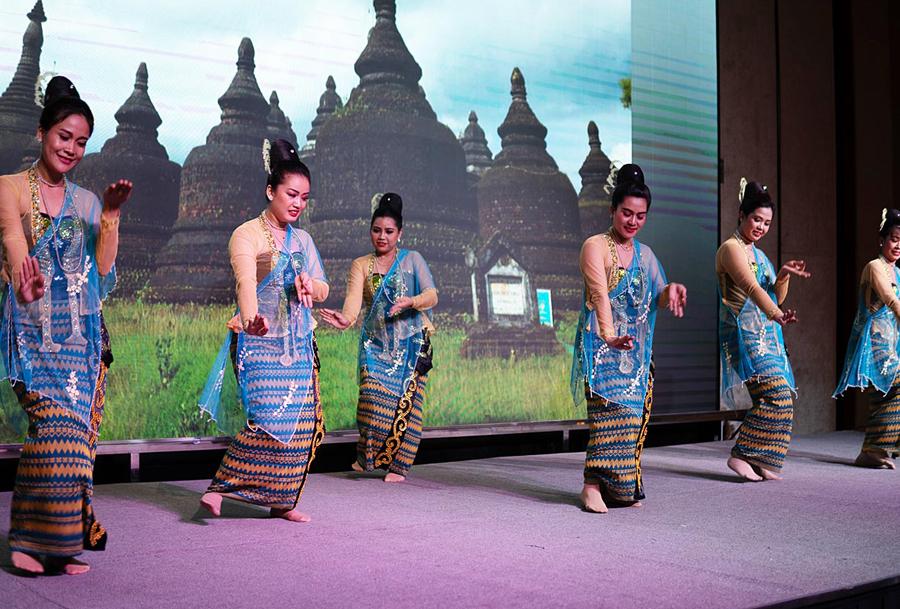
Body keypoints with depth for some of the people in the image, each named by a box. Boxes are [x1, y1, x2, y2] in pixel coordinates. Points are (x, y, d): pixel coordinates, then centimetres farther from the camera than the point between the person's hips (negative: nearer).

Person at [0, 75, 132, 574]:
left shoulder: (87, 202, 16)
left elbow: (104, 269, 8)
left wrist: (110, 216, -2)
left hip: (82, 328, 5)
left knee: (76, 429, 0)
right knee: (59, 423, -19)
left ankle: (59, 541, 7)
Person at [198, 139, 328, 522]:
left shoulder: (302, 240, 14)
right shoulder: (246, 235, -6)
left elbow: (323, 290, 14)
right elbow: (246, 281, -25)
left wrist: (309, 284, -10)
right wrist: (252, 316, -45)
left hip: (298, 346, 6)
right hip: (258, 343, -6)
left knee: (300, 424, 2)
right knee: (268, 419, -17)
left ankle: (280, 500, 11)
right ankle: (220, 488, -8)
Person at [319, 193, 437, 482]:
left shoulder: (412, 259, 6)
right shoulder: (361, 265, 9)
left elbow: (432, 295, -5)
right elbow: (353, 299, -10)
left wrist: (411, 301, -27)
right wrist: (346, 318, -32)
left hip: (411, 343, -1)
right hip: (376, 343, 1)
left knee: (406, 401, -6)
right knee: (374, 397, -14)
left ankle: (398, 465, 1)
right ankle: (367, 456, 2)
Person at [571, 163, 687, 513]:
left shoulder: (645, 254, 16)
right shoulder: (596, 246, -5)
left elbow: (657, 302, 17)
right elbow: (600, 294, -20)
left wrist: (670, 291, -6)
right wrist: (609, 336, -34)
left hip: (636, 347, 7)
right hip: (602, 344, -7)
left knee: (633, 413, 3)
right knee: (612, 409, -19)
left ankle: (624, 487, 9)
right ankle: (593, 485, -18)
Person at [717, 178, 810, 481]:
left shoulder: (758, 254, 21)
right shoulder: (731, 248, -7)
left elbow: (776, 297, 21)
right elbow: (751, 287, -23)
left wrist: (784, 275, 1)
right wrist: (777, 315, -37)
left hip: (766, 334, 9)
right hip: (745, 331, -9)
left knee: (769, 399, 3)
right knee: (777, 395, -17)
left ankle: (759, 463, 8)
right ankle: (742, 455, -12)